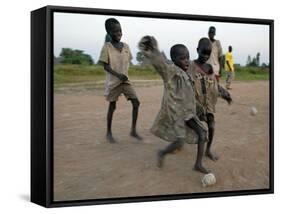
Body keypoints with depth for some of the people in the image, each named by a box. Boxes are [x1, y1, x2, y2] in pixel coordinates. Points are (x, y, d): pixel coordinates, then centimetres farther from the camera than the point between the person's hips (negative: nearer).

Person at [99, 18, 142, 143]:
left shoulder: (126, 46, 4)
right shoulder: (106, 47, -10)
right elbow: (105, 66, -12)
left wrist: (124, 75, 2)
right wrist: (118, 75, -23)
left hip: (125, 80, 4)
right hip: (113, 81, -4)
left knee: (136, 102, -5)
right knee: (112, 106, 5)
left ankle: (133, 130, 6)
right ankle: (109, 132, 20)